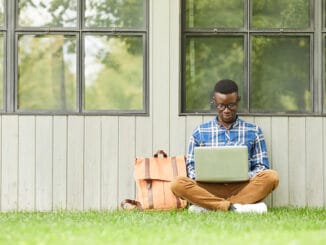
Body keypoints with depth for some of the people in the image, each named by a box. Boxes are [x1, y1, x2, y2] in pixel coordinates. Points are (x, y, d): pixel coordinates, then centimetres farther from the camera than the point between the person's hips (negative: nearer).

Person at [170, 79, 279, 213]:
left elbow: (261, 167, 12)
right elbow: (191, 168, 16)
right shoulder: (200, 132, 16)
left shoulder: (253, 131, 15)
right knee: (178, 183, -29)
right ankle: (233, 206, -35)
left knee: (271, 176, -30)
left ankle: (208, 206, -32)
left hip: (242, 189, 0)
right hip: (210, 189, 0)